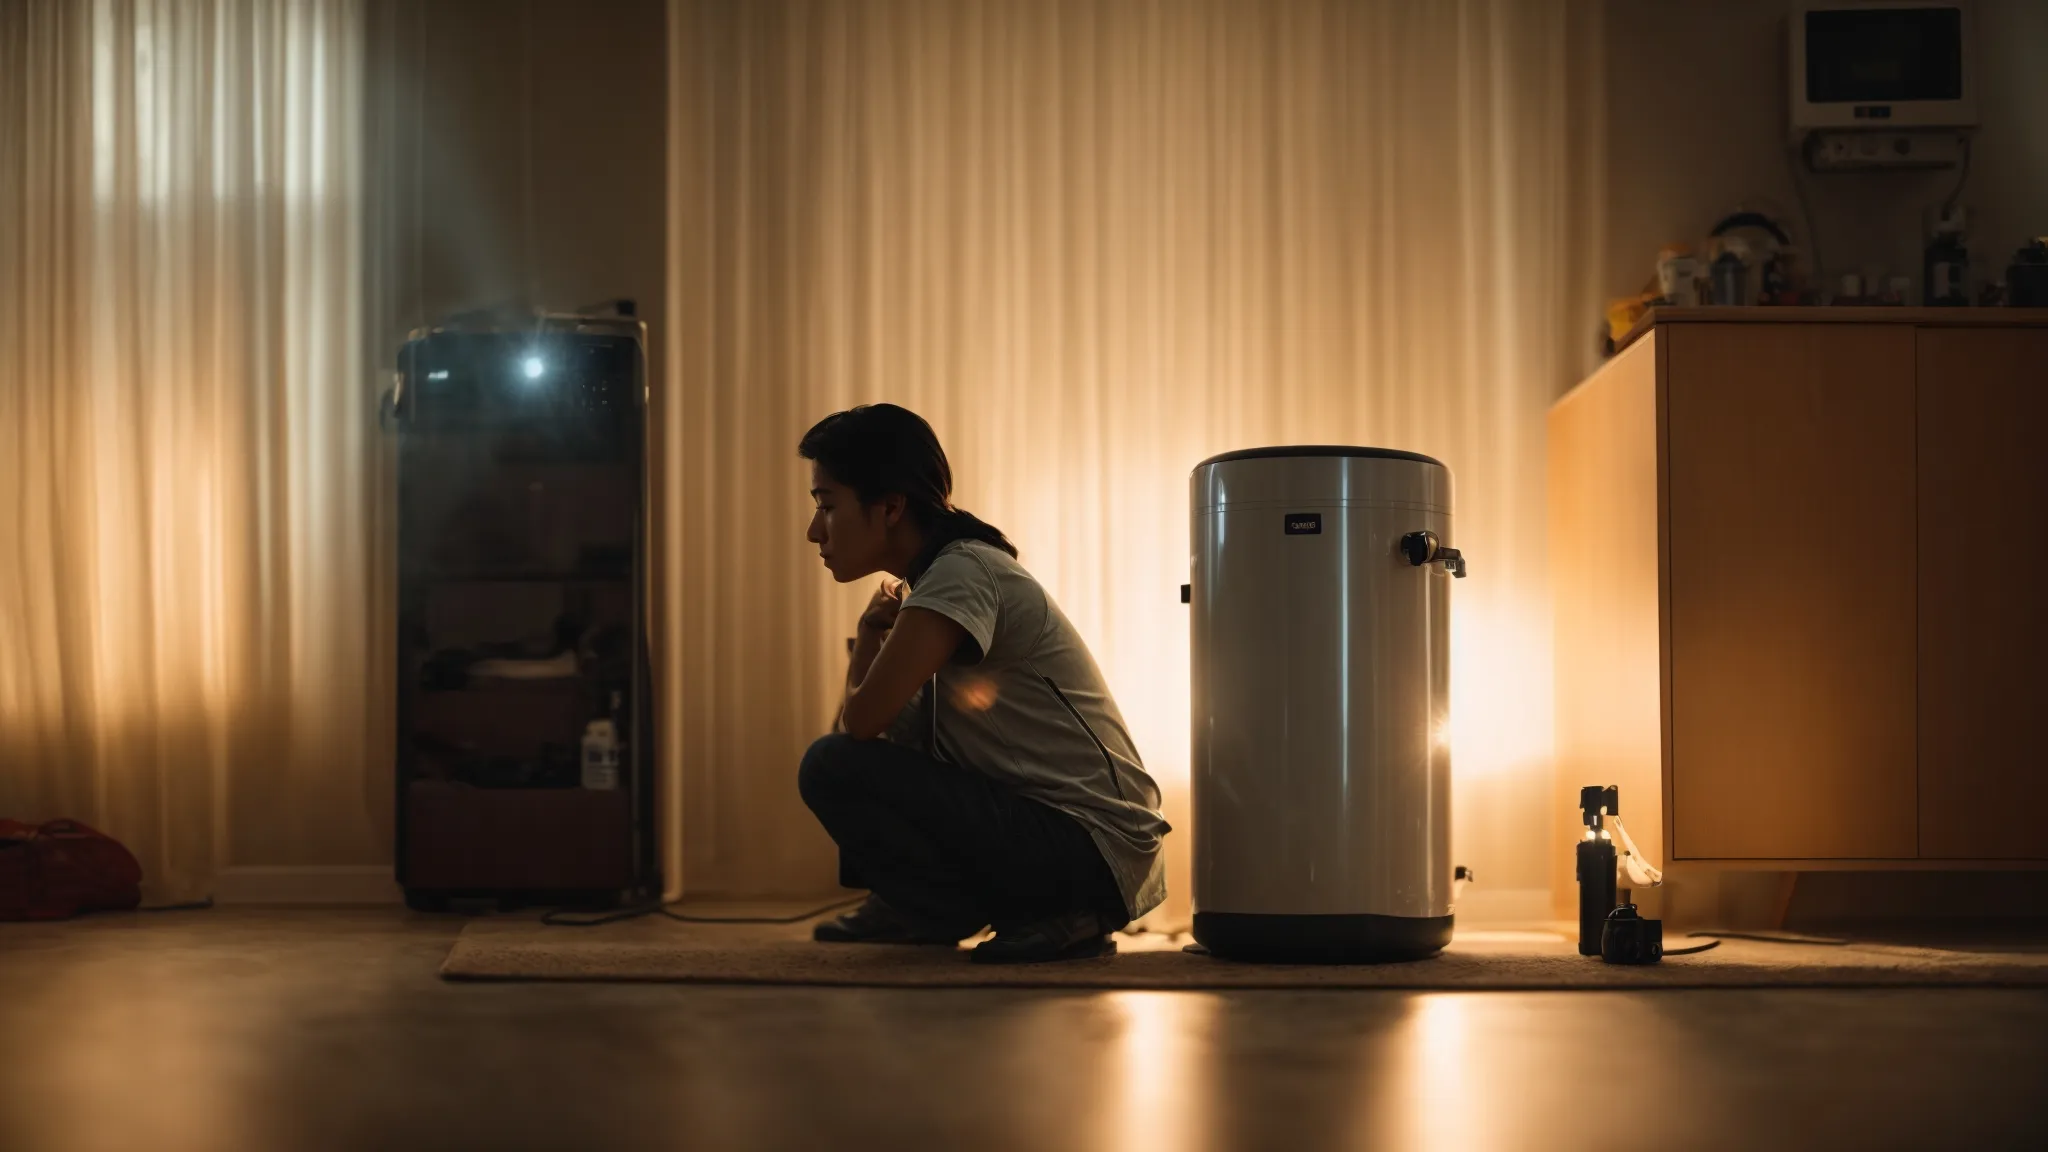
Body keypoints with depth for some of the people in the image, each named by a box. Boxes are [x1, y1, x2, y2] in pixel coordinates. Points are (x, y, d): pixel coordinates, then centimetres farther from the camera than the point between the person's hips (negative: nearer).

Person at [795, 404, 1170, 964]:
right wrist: (871, 635, 1)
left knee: (833, 769, -18)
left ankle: (1032, 918, -8)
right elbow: (864, 723, 17)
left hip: (1090, 850, -10)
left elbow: (862, 721, -21)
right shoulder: (937, 577, 14)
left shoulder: (963, 574, -16)